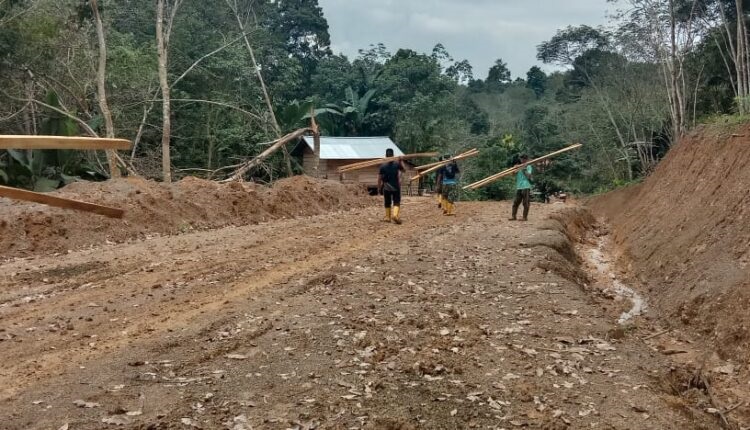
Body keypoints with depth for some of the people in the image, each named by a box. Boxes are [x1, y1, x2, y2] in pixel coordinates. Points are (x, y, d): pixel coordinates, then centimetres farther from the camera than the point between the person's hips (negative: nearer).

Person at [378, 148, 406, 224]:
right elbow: (404, 170, 13)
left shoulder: (383, 166, -6)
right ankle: (395, 215, -20)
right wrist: (401, 162, 20)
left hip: (386, 187, 1)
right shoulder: (397, 163, -5)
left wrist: (379, 188, 4)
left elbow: (379, 178, -5)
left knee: (387, 203, 14)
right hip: (396, 187, -1)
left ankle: (388, 217, 21)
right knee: (396, 202, 3)